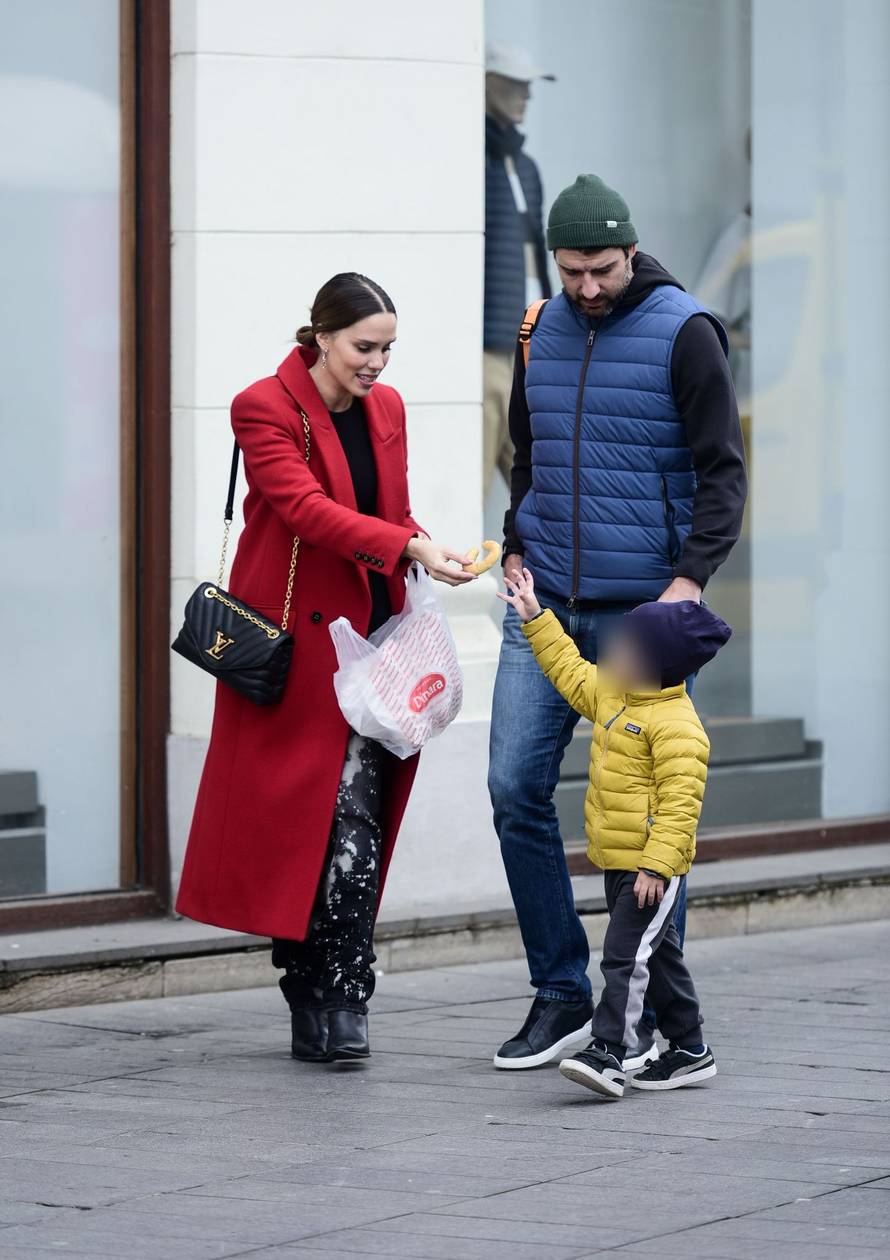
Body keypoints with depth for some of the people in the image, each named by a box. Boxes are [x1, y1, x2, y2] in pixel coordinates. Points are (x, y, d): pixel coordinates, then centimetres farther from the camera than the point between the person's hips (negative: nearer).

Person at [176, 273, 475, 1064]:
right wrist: (409, 547, -30)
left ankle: (345, 1000, -6)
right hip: (294, 638, -4)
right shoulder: (265, 408, -8)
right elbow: (307, 507, -20)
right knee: (291, 813, -1)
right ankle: (309, 1004, 7)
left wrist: (423, 549, 0)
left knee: (357, 814, -6)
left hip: (367, 637, 4)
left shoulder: (387, 409, 11)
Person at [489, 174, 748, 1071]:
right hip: (546, 605, 5)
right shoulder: (542, 334, 11)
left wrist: (691, 576, -19)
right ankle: (561, 992, 7)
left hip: (641, 609, -5)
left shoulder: (683, 333, -6)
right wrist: (516, 548, 10)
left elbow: (722, 469, -8)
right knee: (515, 786, -3)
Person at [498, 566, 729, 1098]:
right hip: (618, 860, 10)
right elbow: (572, 672, 27)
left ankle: (608, 1054, -20)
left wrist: (656, 865, -28)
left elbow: (679, 804, -24)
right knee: (657, 956, 15)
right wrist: (536, 619, 25)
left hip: (652, 866, -10)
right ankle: (690, 1051, 24)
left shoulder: (676, 726, -21)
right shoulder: (612, 695, 8)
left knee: (625, 957, -15)